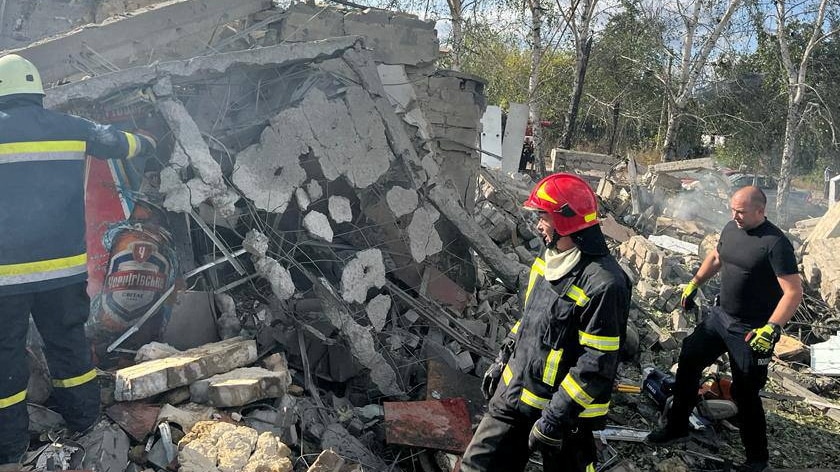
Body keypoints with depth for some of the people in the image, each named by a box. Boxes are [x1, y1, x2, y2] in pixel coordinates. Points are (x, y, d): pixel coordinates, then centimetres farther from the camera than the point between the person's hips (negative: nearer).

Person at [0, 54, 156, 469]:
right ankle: (85, 426, 28)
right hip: (64, 265, 3)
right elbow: (116, 141, 20)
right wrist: (144, 143, 40)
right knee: (69, 345, 16)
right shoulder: (69, 128, 3)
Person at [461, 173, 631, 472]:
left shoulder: (603, 283, -24)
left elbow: (596, 365, -24)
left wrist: (554, 418, -22)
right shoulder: (549, 257, 4)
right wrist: (502, 361, 18)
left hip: (563, 411, -8)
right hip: (513, 394, 8)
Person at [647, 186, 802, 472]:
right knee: (688, 362, 11)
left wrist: (772, 329, -29)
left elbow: (794, 292, -22)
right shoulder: (731, 229, 2)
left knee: (745, 393, 0)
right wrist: (694, 284, 18)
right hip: (720, 317, 8)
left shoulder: (776, 243, -20)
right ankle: (677, 427, 27)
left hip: (751, 332, -7)